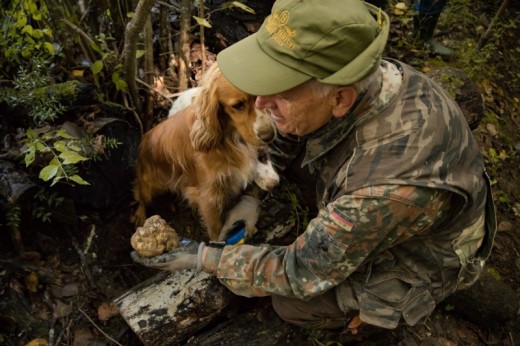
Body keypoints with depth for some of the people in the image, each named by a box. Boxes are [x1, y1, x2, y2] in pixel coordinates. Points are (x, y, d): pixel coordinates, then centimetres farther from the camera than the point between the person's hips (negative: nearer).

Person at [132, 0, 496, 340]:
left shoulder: (392, 185, -46)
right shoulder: (355, 83, -25)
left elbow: (299, 273, -31)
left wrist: (205, 259, -22)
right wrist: (253, 195, -12)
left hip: (413, 258, -6)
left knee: (290, 303, -4)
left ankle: (363, 316, 27)